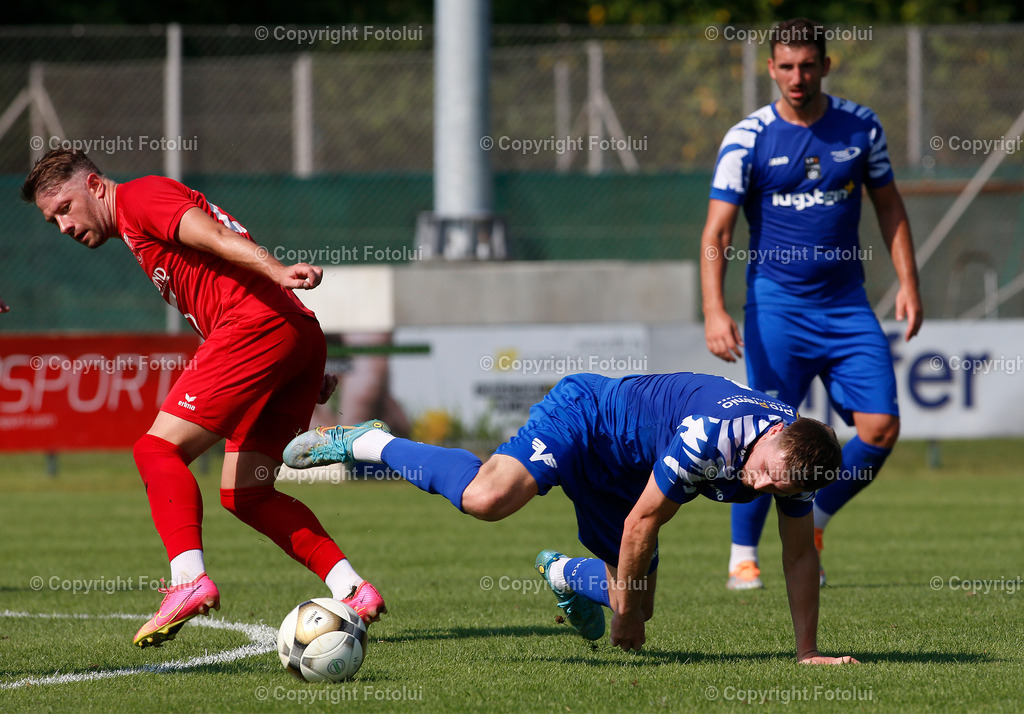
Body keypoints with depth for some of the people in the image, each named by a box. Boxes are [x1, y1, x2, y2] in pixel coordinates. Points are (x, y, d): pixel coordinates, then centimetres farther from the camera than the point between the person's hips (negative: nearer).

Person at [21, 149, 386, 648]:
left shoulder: (139, 196, 3)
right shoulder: (141, 232, 31)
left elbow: (212, 235, -14)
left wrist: (276, 272, -31)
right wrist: (307, 373, 23)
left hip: (259, 325, -10)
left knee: (159, 449, -12)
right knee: (244, 493, 11)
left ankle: (189, 578, -28)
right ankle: (353, 591, 4)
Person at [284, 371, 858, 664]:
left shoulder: (797, 457, -17)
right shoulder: (709, 434, -38)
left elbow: (800, 554, -4)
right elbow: (642, 521, -27)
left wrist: (809, 651, -5)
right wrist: (626, 611, -15)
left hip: (624, 474, 7)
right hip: (586, 415, -7)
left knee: (634, 601, 4)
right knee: (486, 497, -33)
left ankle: (563, 573, 39)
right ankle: (367, 443, -9)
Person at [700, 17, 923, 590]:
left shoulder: (861, 127, 4)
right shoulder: (747, 139, -6)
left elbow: (889, 206, 15)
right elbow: (717, 233, -8)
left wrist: (909, 284, 6)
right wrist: (715, 311, -20)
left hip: (847, 305, 3)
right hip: (777, 305, -3)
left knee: (882, 426, -7)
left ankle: (813, 524, 16)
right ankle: (743, 555, 8)